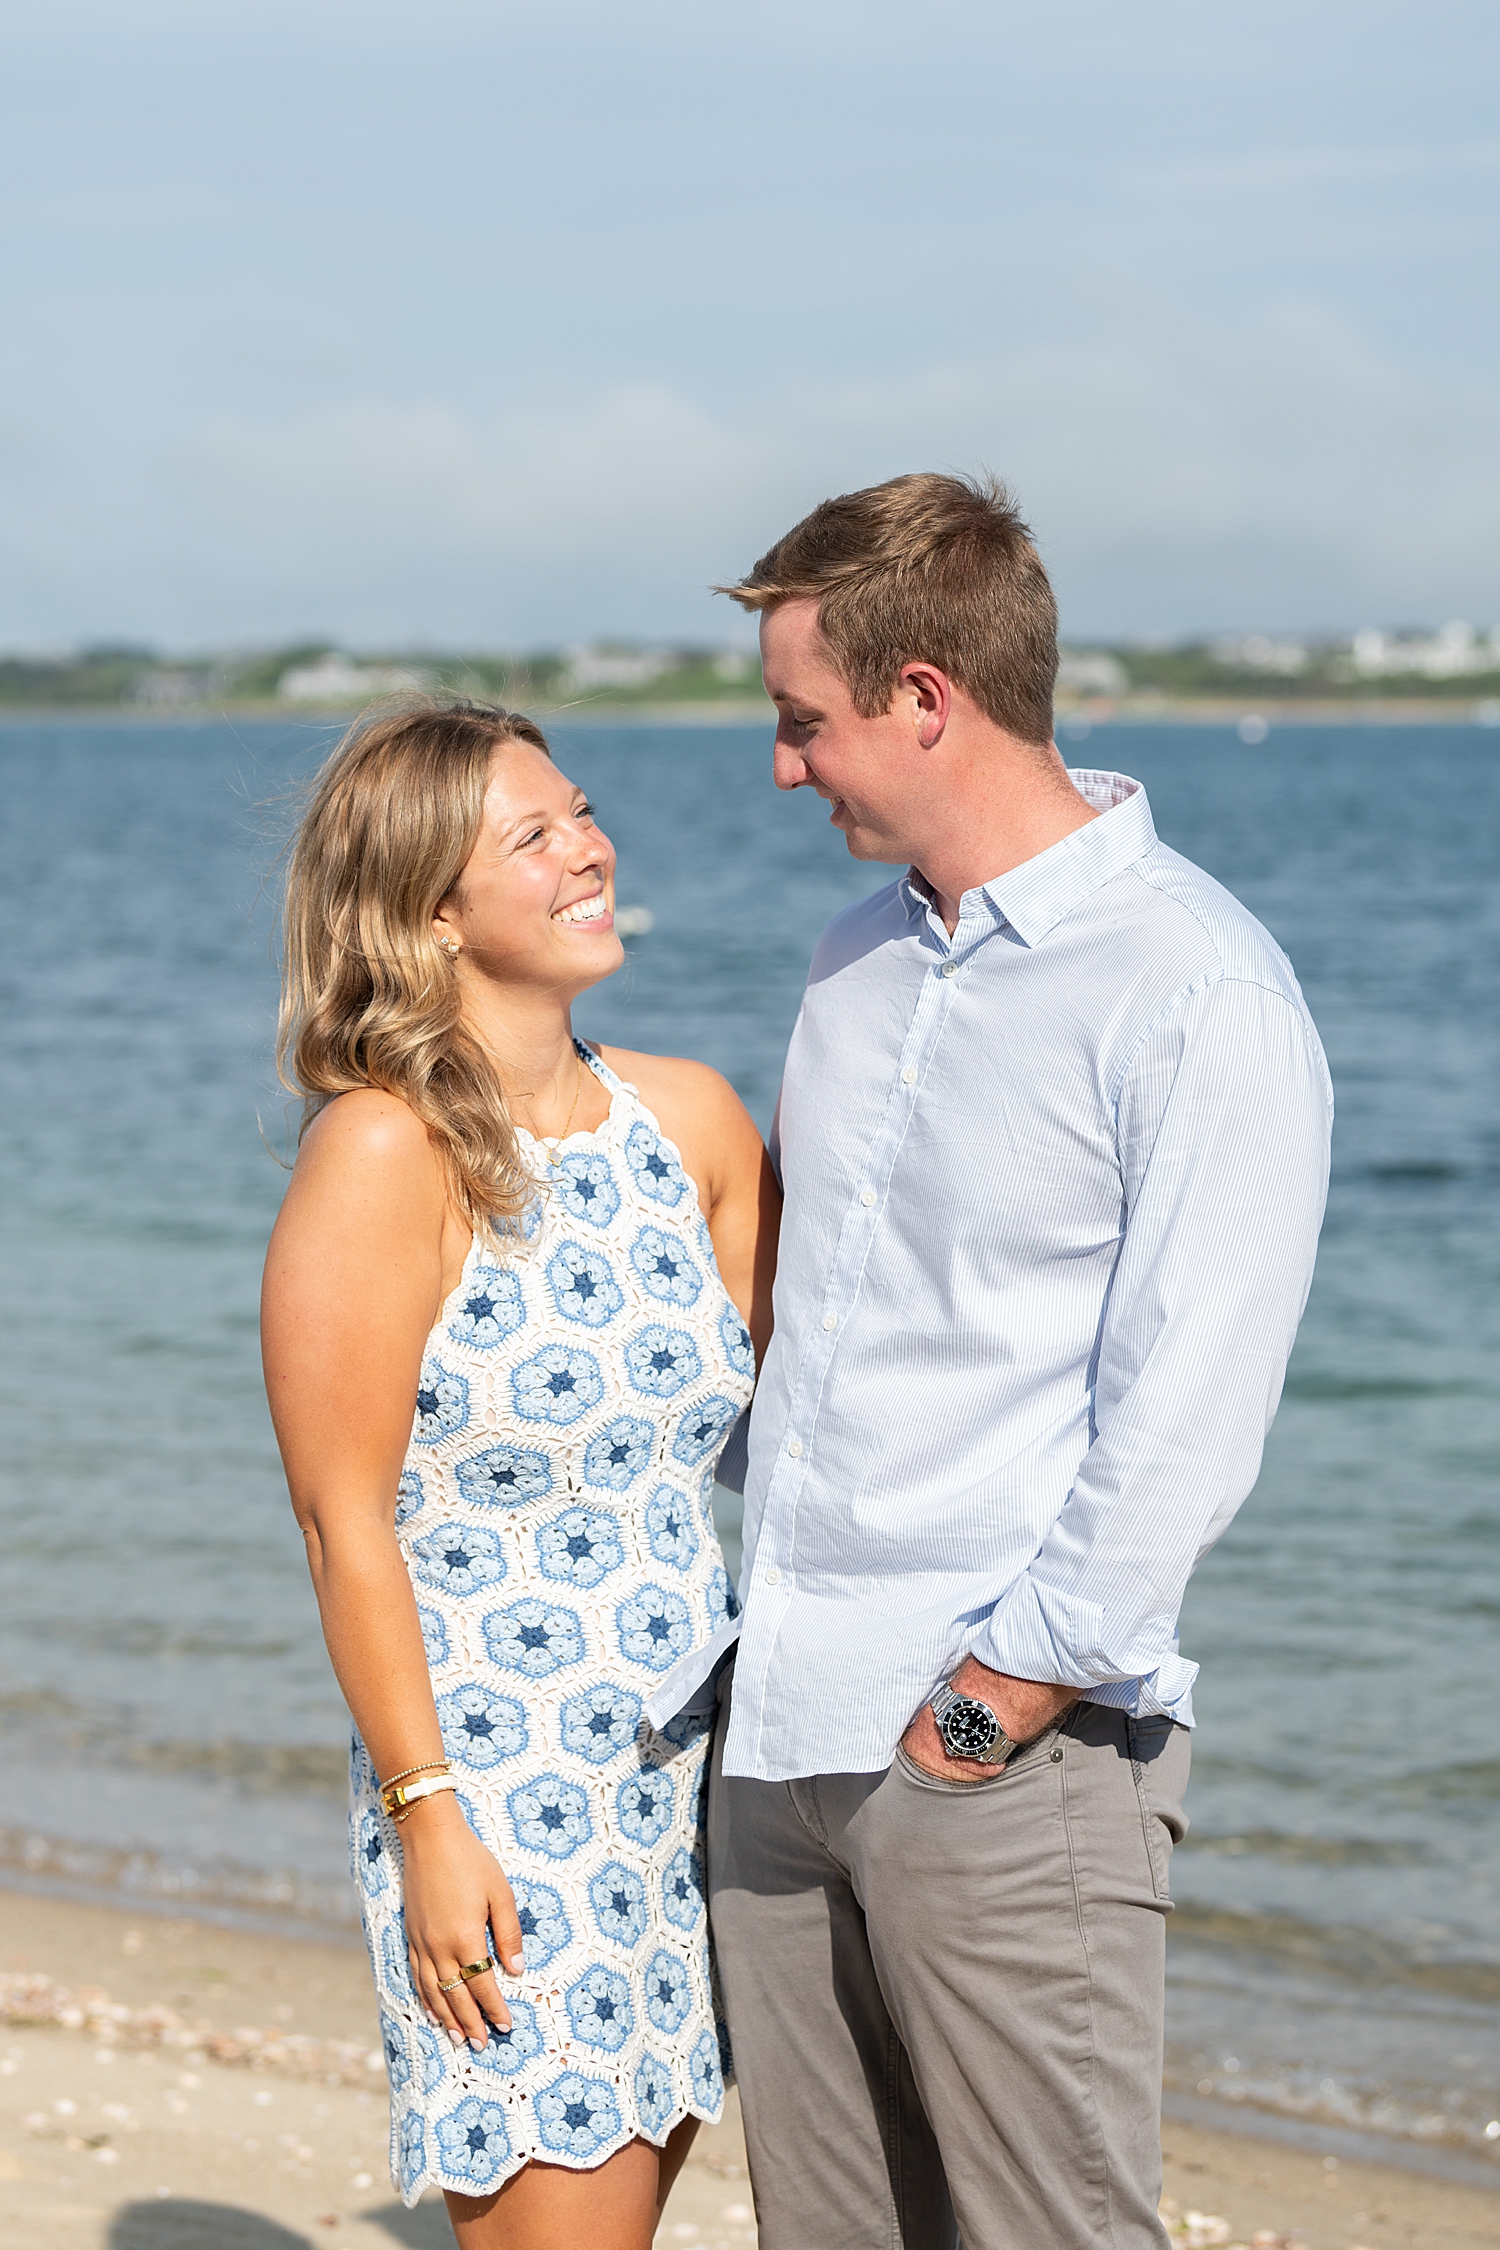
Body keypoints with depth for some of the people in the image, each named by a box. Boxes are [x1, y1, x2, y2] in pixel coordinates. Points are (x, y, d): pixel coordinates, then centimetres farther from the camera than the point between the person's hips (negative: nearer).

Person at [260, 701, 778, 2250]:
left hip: (698, 1765, 6)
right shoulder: (382, 1156, -13)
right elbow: (345, 1522, -12)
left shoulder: (693, 1119, 5)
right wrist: (426, 1818, -14)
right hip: (498, 1793, -6)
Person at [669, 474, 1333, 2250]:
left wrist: (983, 1710, -14)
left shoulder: (1199, 995, -12)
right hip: (779, 1739, 7)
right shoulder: (859, 957, 13)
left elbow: (1180, 1434, -15)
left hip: (1010, 1764, -7)